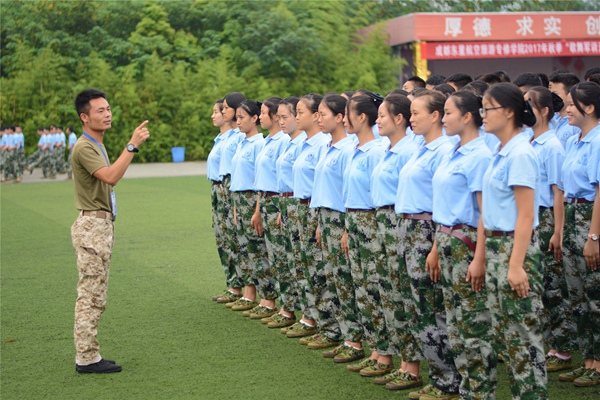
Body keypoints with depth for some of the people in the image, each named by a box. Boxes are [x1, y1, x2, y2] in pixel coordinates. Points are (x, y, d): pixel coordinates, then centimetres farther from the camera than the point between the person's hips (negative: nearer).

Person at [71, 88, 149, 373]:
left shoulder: (96, 145, 18)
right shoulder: (84, 147, -14)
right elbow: (111, 176, -28)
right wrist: (132, 145, -29)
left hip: (102, 225, 10)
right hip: (92, 225, -10)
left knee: (93, 295, 11)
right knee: (91, 295, -7)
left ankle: (88, 355, 16)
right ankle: (87, 358, -3)